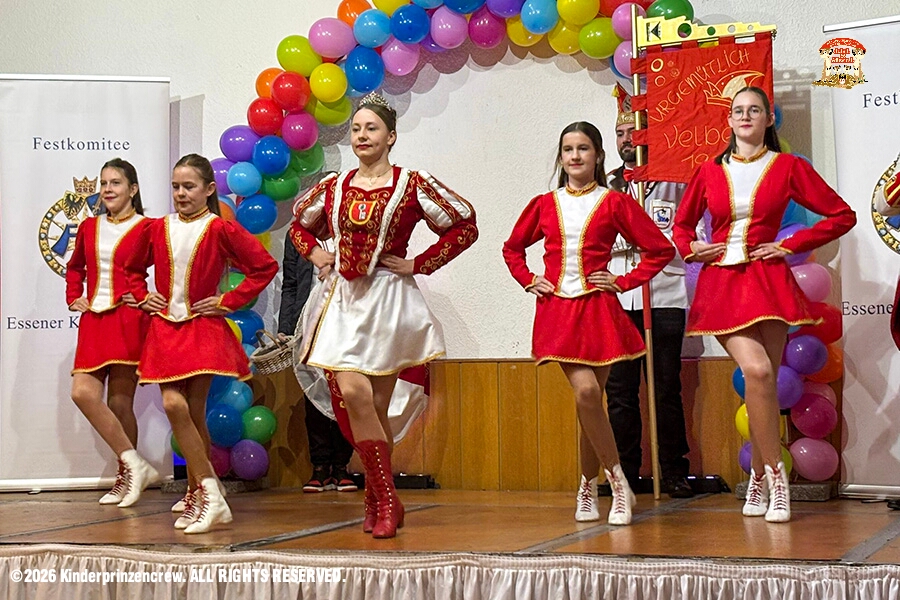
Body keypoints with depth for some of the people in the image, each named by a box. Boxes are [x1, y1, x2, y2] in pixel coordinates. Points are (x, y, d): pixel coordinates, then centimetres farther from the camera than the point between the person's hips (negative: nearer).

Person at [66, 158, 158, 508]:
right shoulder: (89, 227, 14)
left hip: (128, 321, -5)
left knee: (120, 403, -4)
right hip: (93, 321, 5)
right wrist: (73, 298, 15)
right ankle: (135, 465, -4)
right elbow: (75, 267, 29)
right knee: (83, 393, -10)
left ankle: (126, 476, 10)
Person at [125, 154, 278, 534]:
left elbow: (266, 266, -6)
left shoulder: (220, 230, -5)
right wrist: (142, 297, 10)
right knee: (174, 405, -12)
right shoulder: (157, 229, 8)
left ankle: (198, 493, 8)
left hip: (203, 328, -3)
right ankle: (208, 494, -7)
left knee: (193, 412, -5)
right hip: (165, 329, 3)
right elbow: (133, 268, 26)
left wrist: (230, 301, -7)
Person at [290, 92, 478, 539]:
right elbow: (301, 224, 27)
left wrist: (420, 265, -6)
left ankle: (379, 499, 13)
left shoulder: (412, 185, -3)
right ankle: (384, 499, 2)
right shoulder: (333, 187, 9)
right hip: (343, 299, 3)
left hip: (387, 300, -3)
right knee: (353, 393, -9)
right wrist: (314, 254, 8)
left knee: (373, 403, -2)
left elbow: (465, 226, -2)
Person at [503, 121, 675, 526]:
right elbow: (512, 248, 25)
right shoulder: (544, 205, 10)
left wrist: (625, 282, -3)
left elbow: (661, 250, 3)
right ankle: (618, 484, -3)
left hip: (598, 309, -1)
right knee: (586, 393, -15)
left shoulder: (614, 203, 2)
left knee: (590, 400, 0)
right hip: (557, 310, 1)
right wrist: (529, 281, 11)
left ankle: (588, 489, 16)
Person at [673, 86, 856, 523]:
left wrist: (791, 245, -2)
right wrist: (691, 247, 3)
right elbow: (682, 223, 24)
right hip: (721, 283, 0)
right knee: (756, 370, -20)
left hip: (767, 281, 0)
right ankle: (775, 477, -11)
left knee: (764, 380, -2)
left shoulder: (788, 167, 5)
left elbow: (842, 215, 5)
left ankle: (758, 481, 14)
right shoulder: (710, 172, 10)